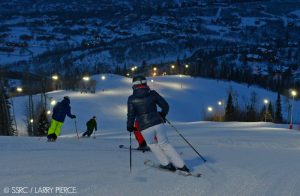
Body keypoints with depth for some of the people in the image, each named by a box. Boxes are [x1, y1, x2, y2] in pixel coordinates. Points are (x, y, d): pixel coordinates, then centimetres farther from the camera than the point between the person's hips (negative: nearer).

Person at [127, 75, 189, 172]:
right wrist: (162, 115, 26)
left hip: (145, 128, -2)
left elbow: (131, 115, -2)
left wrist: (130, 126, 15)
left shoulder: (131, 99, 0)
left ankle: (166, 164, 24)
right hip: (158, 124, 2)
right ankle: (181, 165, 14)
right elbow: (165, 106, 7)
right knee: (165, 144, 16)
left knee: (153, 145, 24)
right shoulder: (152, 93, 5)